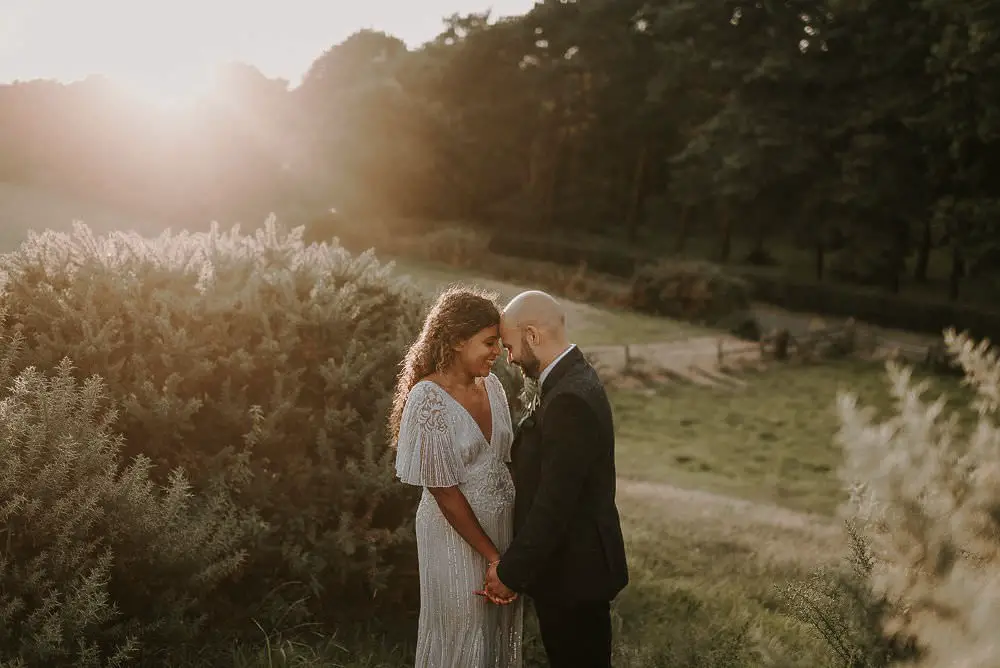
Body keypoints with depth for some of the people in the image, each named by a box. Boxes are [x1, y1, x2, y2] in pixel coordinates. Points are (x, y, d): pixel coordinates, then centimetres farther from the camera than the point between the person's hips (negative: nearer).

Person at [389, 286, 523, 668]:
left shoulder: (491, 385, 0)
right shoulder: (428, 399, -19)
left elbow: (504, 458, 5)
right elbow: (444, 491, -18)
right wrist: (492, 556, -14)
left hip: (503, 526, 6)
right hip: (457, 536, -6)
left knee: (502, 630, 18)